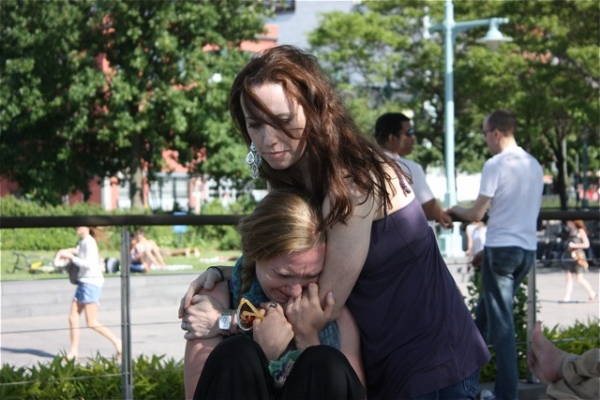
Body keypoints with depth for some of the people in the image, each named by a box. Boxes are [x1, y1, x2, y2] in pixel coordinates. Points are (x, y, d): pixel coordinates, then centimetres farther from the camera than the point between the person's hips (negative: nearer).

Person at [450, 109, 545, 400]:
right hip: (528, 248, 7)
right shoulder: (534, 165, 9)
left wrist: (456, 210, 9)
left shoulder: (496, 165, -12)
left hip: (501, 248, -7)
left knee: (500, 321, -1)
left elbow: (476, 215, -11)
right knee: (487, 311, 18)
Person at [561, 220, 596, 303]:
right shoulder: (570, 232, 14)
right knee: (569, 278, 1)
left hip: (578, 256, -6)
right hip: (569, 257, 6)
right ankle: (566, 298, -2)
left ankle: (592, 294, 14)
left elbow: (586, 244, -7)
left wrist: (574, 245, -13)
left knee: (579, 279, -3)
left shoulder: (580, 231, -4)